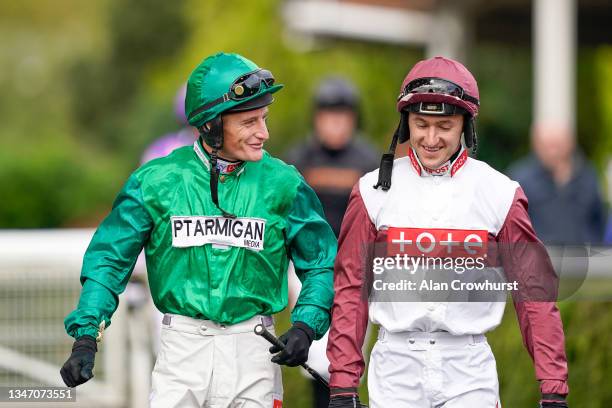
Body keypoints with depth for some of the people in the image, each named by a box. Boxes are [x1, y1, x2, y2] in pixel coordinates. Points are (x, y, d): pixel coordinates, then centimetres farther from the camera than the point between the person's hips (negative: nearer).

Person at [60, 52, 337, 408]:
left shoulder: (281, 184, -1)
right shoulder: (157, 181, -2)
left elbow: (322, 264, 5)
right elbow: (110, 258, 2)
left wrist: (305, 327, -10)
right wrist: (87, 333, -8)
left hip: (252, 348, 1)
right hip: (183, 345, -1)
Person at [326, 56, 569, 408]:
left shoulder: (500, 194, 1)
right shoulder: (374, 191, 3)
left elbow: (534, 290, 0)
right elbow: (351, 289, 5)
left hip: (469, 369, -1)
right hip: (396, 365, 1)